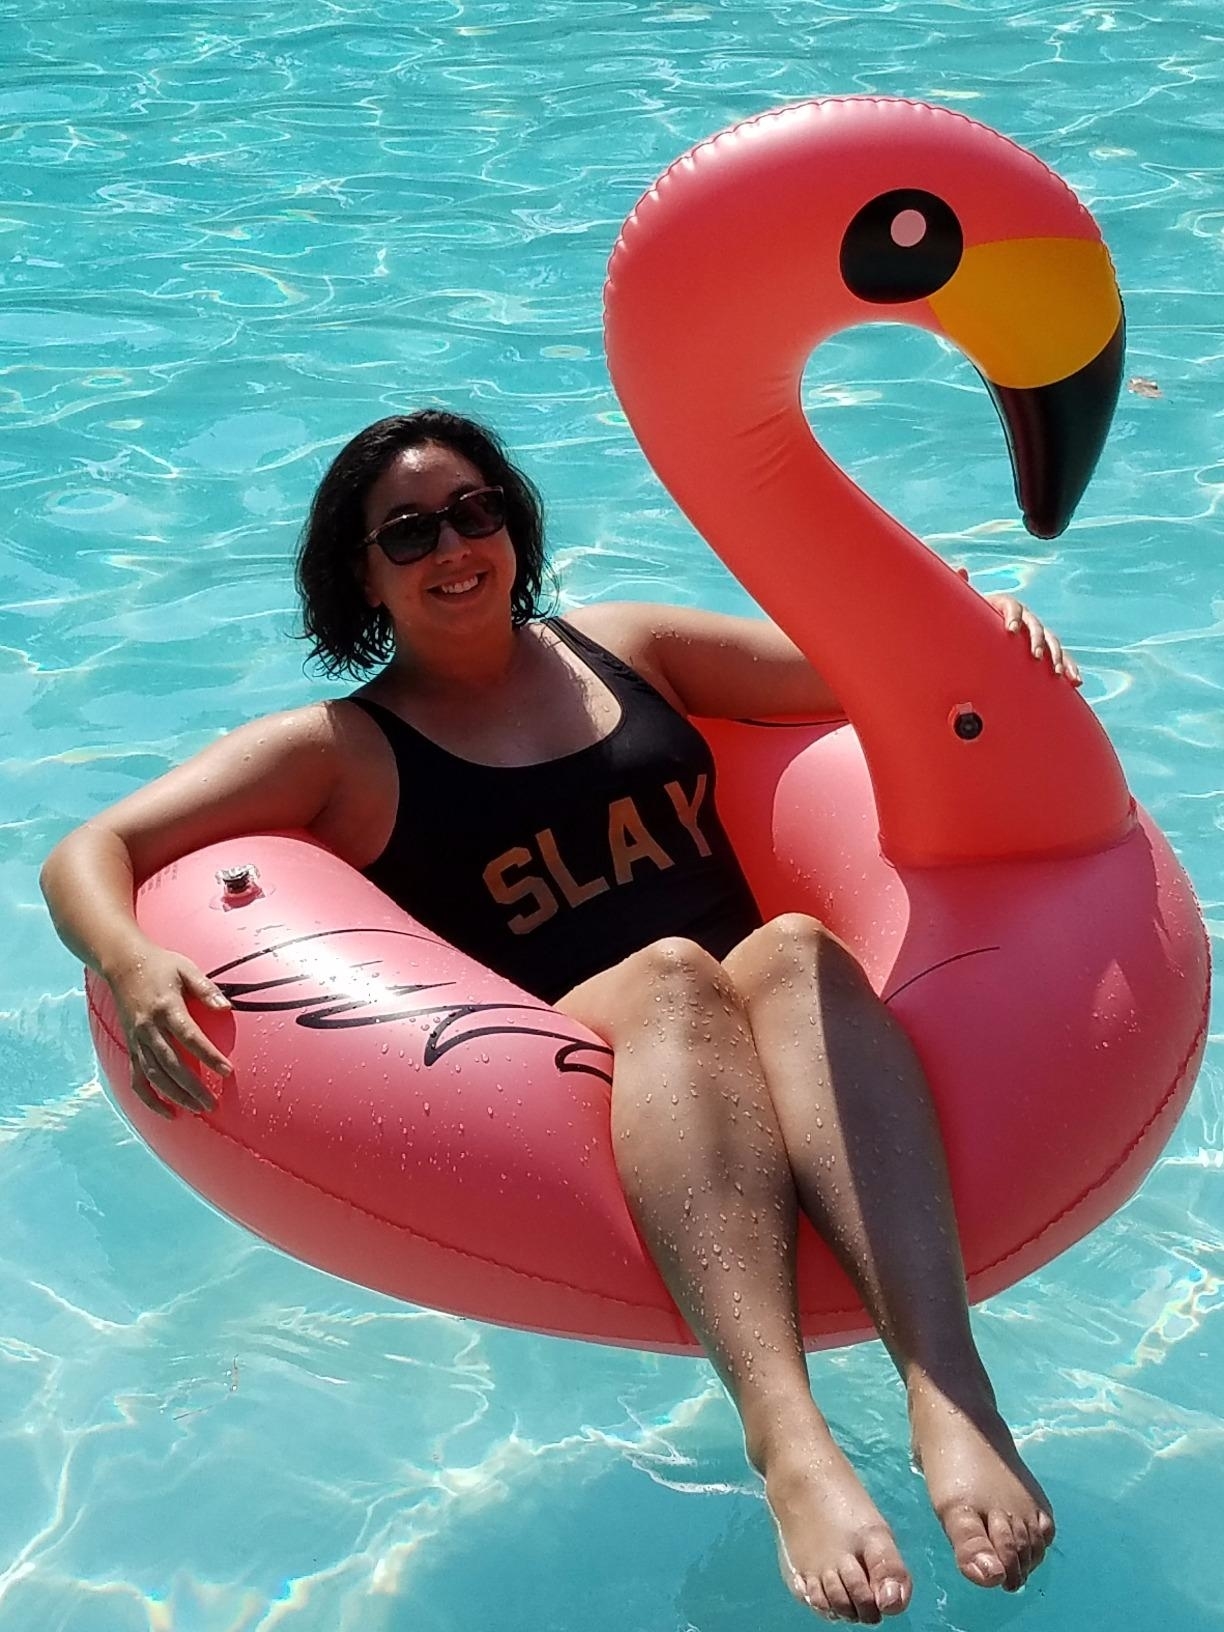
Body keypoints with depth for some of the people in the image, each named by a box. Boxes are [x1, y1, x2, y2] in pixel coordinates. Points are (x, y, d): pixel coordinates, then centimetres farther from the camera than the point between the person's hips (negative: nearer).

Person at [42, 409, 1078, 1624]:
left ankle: (949, 1395, -49)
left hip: (760, 1014, 3)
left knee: (793, 946, -31)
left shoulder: (627, 647, 21)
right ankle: (783, 1434, -55)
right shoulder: (338, 749, 10)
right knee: (672, 973, -35)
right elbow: (87, 855, 1)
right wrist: (131, 962, -22)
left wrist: (975, 629, -2)